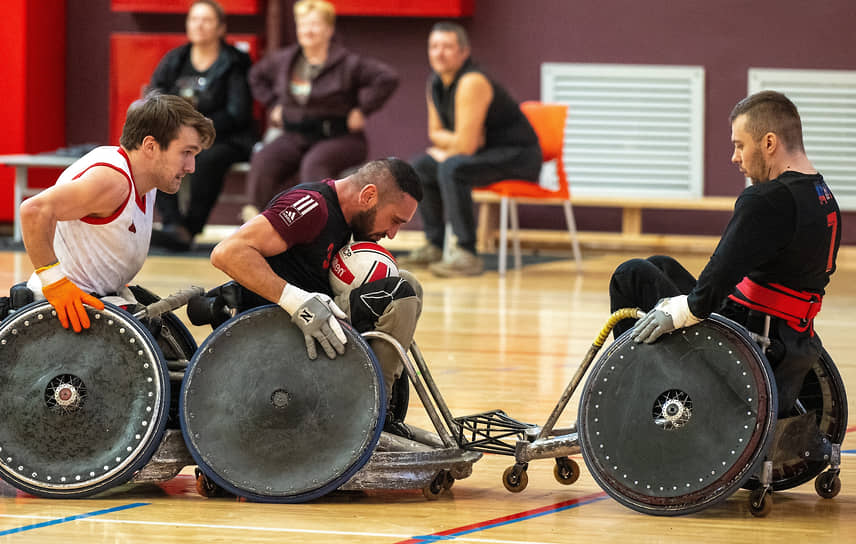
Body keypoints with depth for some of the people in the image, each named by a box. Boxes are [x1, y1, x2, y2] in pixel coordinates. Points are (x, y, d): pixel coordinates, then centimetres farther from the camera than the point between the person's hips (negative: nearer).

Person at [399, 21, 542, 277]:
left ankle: (467, 255, -32)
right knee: (420, 167, 13)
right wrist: (454, 142, -8)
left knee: (451, 168, -32)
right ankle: (434, 246, 16)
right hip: (489, 154, 10)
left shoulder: (472, 83, -25)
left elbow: (465, 145, -28)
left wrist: (444, 152, -6)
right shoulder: (436, 83, 5)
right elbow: (435, 132, 13)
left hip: (519, 156, -10)